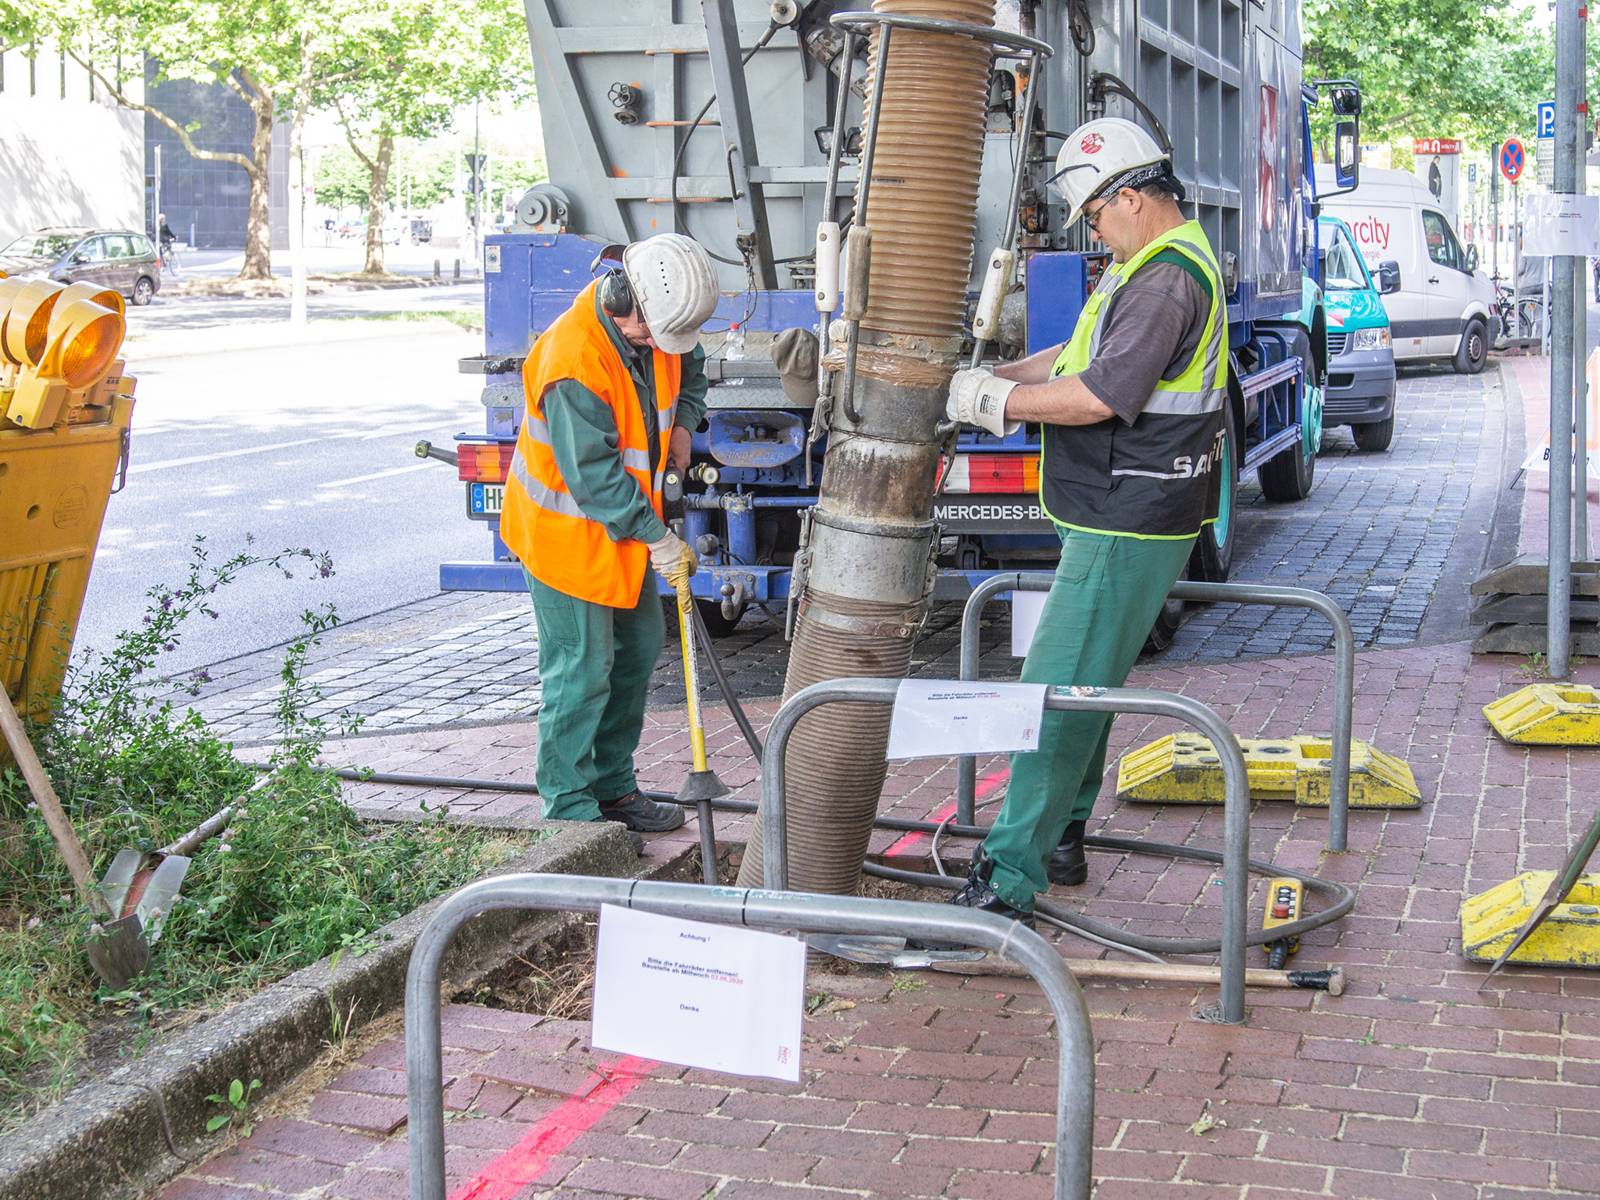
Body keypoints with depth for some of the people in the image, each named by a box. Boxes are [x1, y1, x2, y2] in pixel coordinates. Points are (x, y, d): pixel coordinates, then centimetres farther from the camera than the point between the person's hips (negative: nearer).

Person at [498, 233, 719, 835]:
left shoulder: (656, 327, -5)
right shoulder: (573, 361, -31)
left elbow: (690, 369, 21)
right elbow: (594, 474, -29)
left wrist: (681, 426, 3)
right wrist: (659, 540, -24)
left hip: (622, 524, 9)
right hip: (568, 531, -9)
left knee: (639, 643, 15)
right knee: (582, 668, -4)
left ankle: (613, 785, 28)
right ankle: (569, 806, 9)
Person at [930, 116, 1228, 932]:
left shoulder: (1168, 279, -19)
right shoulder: (1150, 265, 17)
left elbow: (1098, 397, -24)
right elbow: (1079, 356, 22)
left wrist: (995, 401, -12)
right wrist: (992, 378, 10)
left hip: (1129, 526, -11)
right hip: (1115, 517, 11)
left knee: (1060, 692, -11)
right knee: (1085, 683, 19)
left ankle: (1006, 883, -10)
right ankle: (1061, 837, 31)